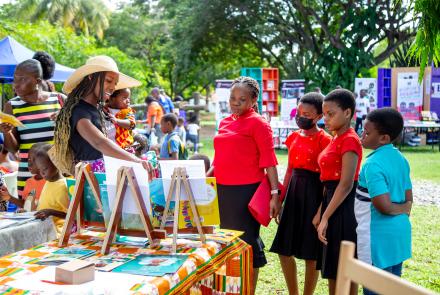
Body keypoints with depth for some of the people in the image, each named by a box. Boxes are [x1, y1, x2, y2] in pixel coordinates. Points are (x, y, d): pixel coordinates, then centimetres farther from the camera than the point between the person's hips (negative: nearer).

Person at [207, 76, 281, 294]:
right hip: (223, 190, 7)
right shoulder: (225, 123, 13)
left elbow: (268, 160, -12)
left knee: (246, 241, 2)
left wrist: (275, 193, -17)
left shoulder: (257, 123, -8)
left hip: (247, 190, -7)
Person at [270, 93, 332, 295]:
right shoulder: (294, 137, 10)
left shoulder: (324, 140, -10)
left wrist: (321, 209, -16)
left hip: (313, 194, -7)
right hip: (293, 194, 7)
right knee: (284, 249, 11)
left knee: (311, 254, 4)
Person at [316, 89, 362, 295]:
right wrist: (320, 212, 12)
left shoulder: (349, 140, -15)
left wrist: (325, 217, -21)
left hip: (343, 207, -9)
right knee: (332, 268, 16)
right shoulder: (336, 139, 13)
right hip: (332, 202, 9)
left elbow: (346, 184, -21)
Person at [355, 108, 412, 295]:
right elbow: (408, 200, 11)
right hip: (399, 232, 9)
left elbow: (384, 206, -25)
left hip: (379, 237, -9)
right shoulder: (400, 158, 6)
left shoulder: (373, 164, -20)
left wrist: (400, 209, -7)